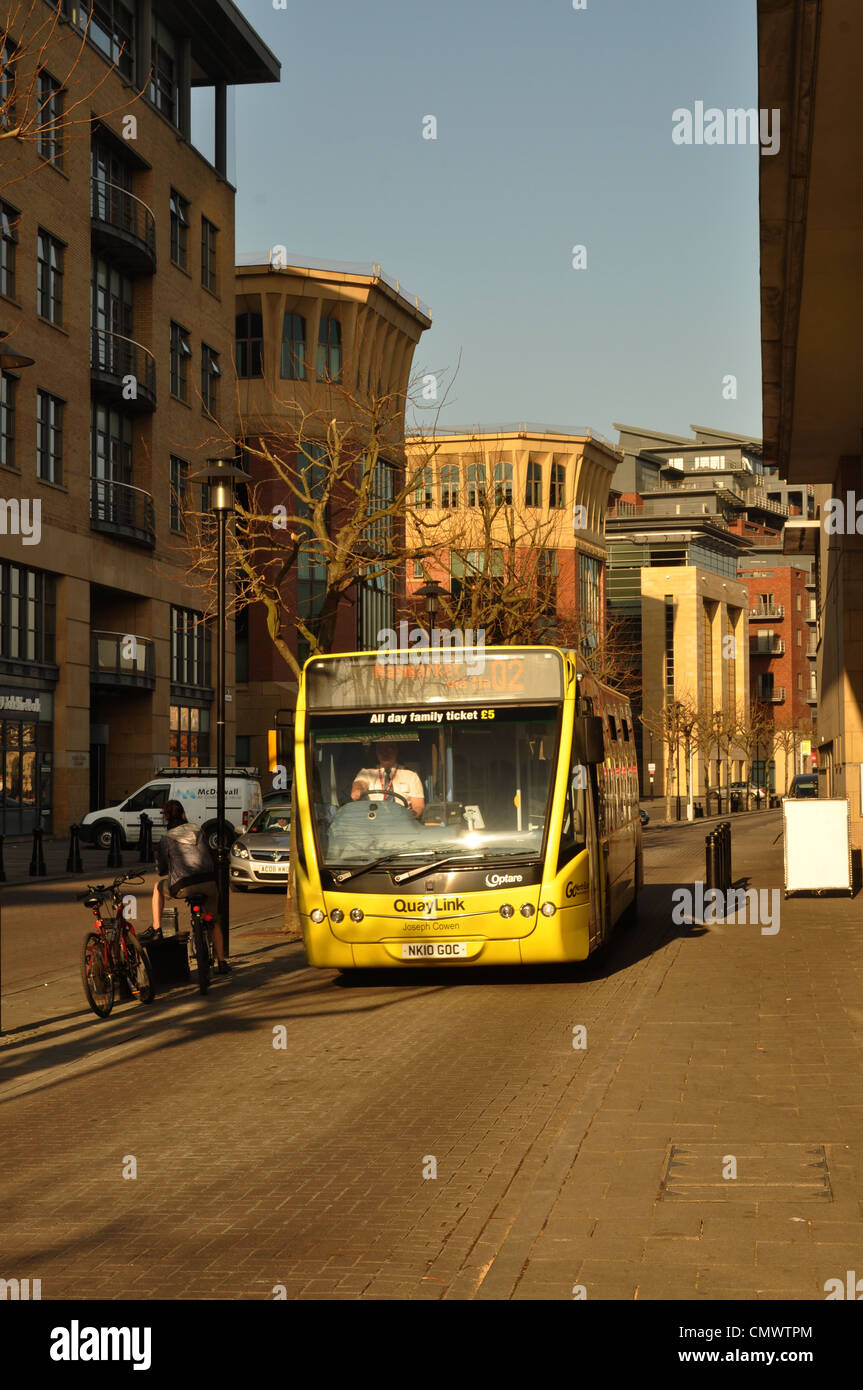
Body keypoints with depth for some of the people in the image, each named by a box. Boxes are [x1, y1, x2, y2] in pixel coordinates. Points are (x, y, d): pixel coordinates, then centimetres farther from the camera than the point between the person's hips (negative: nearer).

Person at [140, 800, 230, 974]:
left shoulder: (166, 839, 8)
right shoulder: (198, 830, 17)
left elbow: (161, 868, 13)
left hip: (183, 886, -3)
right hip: (209, 882, 3)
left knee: (159, 887, 30)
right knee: (214, 921, 22)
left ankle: (156, 928, 22)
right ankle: (222, 962, 18)